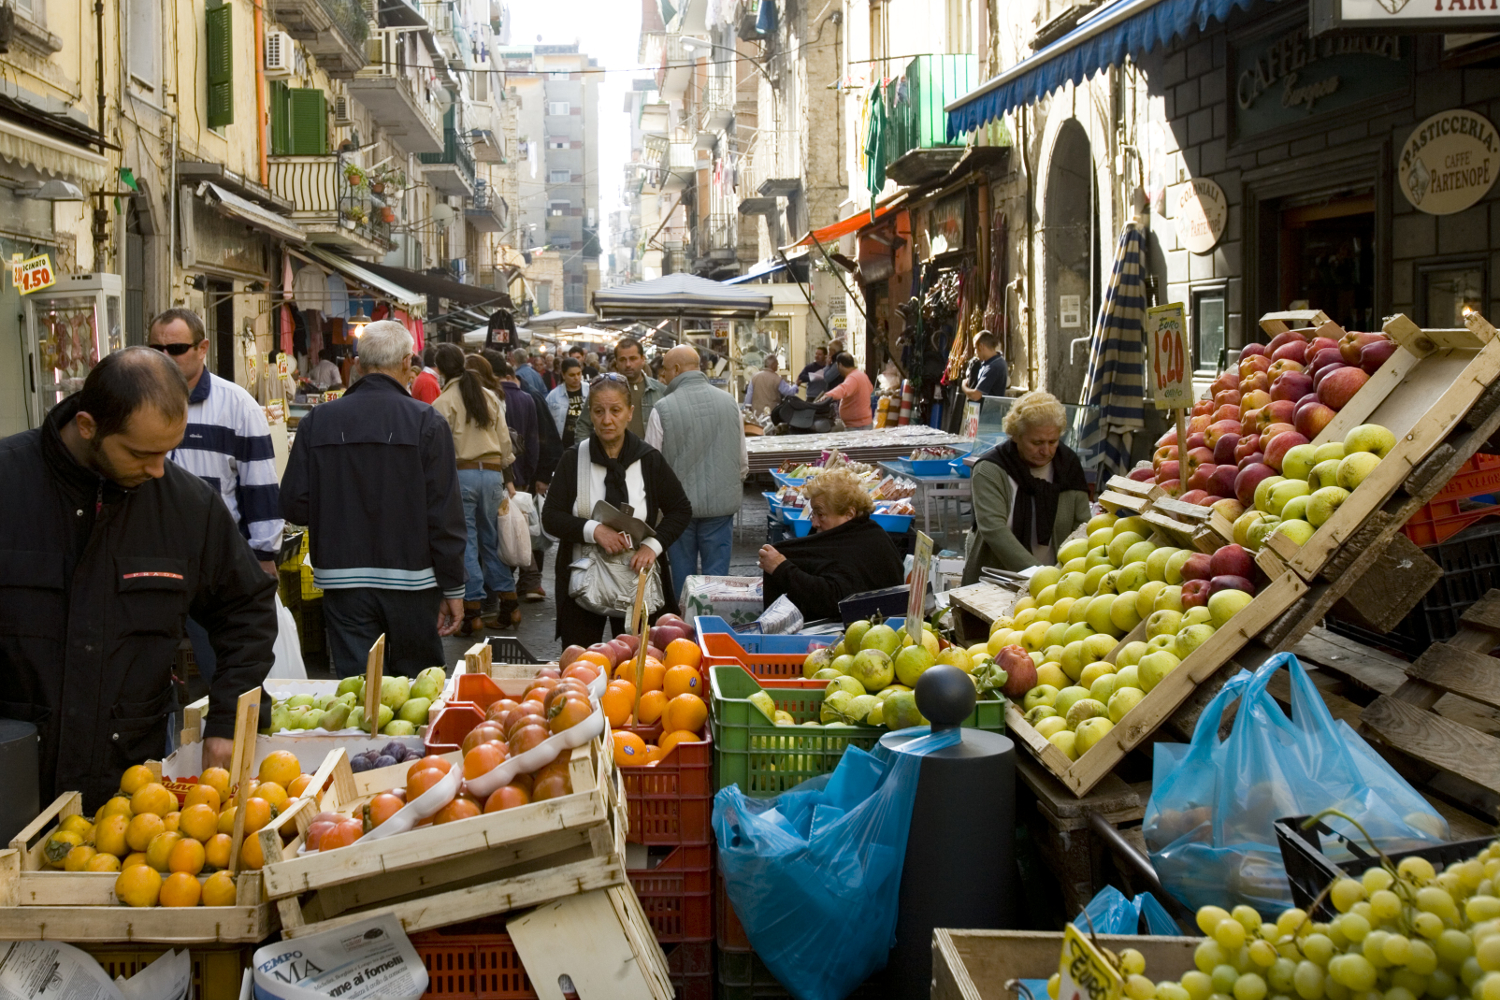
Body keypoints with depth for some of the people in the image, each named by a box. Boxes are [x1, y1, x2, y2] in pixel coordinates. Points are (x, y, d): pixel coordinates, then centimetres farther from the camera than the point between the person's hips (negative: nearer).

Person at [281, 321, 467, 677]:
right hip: (410, 581, -2)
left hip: (342, 581, 2)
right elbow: (445, 515, -9)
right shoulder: (426, 422, -8)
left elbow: (294, 506, 0)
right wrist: (453, 590, -2)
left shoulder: (318, 420, 0)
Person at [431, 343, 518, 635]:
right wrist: (507, 477, 20)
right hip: (492, 472, 5)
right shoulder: (490, 397, 9)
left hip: (461, 472, -5)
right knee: (492, 538, 14)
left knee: (465, 541, 0)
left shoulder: (443, 403, -7)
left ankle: (473, 608, -2)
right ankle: (507, 602, 14)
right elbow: (504, 440, 12)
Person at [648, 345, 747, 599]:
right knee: (717, 575, 5)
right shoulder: (729, 402, 0)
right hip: (722, 503, 2)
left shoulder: (663, 409, -11)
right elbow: (743, 461, 7)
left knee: (682, 578, 10)